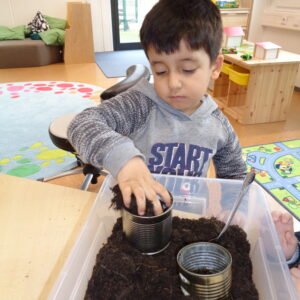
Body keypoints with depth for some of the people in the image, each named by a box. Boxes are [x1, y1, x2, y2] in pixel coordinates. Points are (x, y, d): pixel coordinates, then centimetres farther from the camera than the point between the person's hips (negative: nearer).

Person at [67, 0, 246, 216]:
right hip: (137, 212, -1)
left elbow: (235, 176, 11)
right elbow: (82, 125, -29)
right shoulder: (140, 105, -18)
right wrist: (122, 157, -45)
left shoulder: (219, 125, -4)